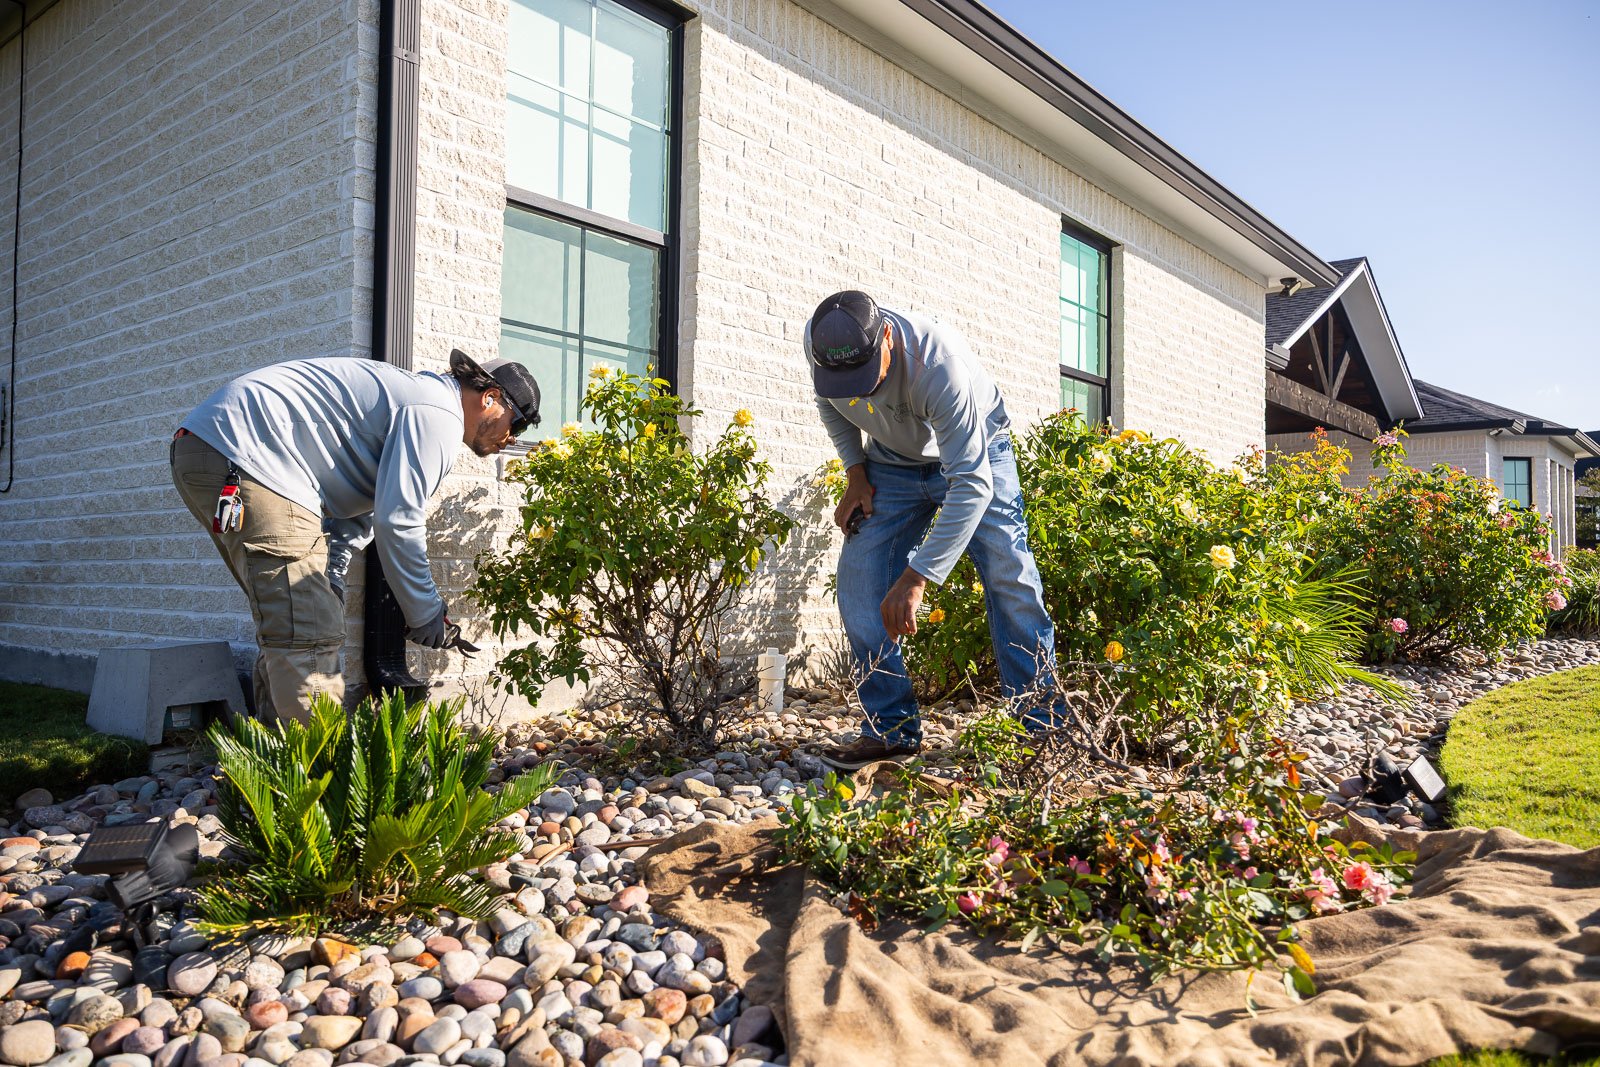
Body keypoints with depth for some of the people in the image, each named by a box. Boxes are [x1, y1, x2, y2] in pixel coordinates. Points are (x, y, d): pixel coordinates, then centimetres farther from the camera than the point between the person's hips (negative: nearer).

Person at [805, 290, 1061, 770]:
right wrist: (856, 474, -8)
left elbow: (971, 482, -43)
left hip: (974, 454, -4)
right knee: (860, 582, -6)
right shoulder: (817, 340, -24)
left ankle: (1043, 731, -7)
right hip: (892, 462, 5)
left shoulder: (938, 363, -41)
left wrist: (916, 578, -47)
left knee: (1010, 579, -16)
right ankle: (892, 731, 2)